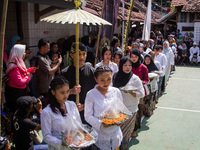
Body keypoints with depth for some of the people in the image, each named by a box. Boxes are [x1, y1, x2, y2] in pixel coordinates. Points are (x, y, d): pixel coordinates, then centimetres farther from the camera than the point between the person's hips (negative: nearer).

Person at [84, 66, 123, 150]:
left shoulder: (116, 91, -2)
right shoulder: (91, 94, -11)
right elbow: (88, 116, -8)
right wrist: (101, 124, -22)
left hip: (115, 133, 3)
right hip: (100, 134, -3)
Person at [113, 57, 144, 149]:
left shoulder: (135, 79, -7)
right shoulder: (115, 76, 1)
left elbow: (141, 93, -7)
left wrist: (130, 92, -22)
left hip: (130, 109, -2)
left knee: (125, 131, 5)